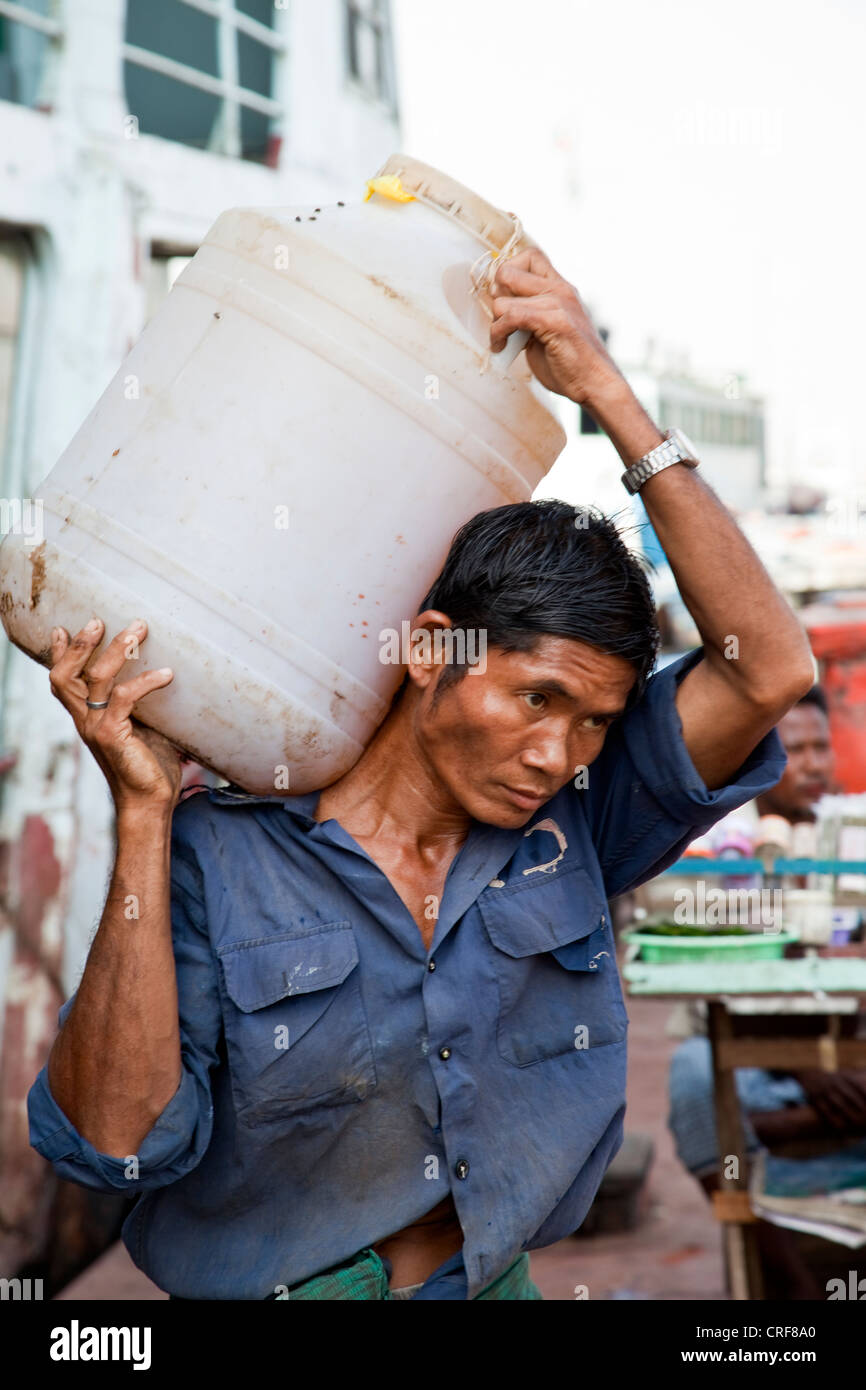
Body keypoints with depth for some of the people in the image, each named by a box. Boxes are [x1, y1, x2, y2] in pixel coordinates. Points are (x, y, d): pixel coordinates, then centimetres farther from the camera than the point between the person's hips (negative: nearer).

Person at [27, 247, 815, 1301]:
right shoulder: (216, 855, -11)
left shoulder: (574, 827, -2)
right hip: (268, 1290, -3)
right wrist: (143, 817, -22)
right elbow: (113, 1142, -17)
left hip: (497, 1282, 3)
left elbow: (770, 668, -12)